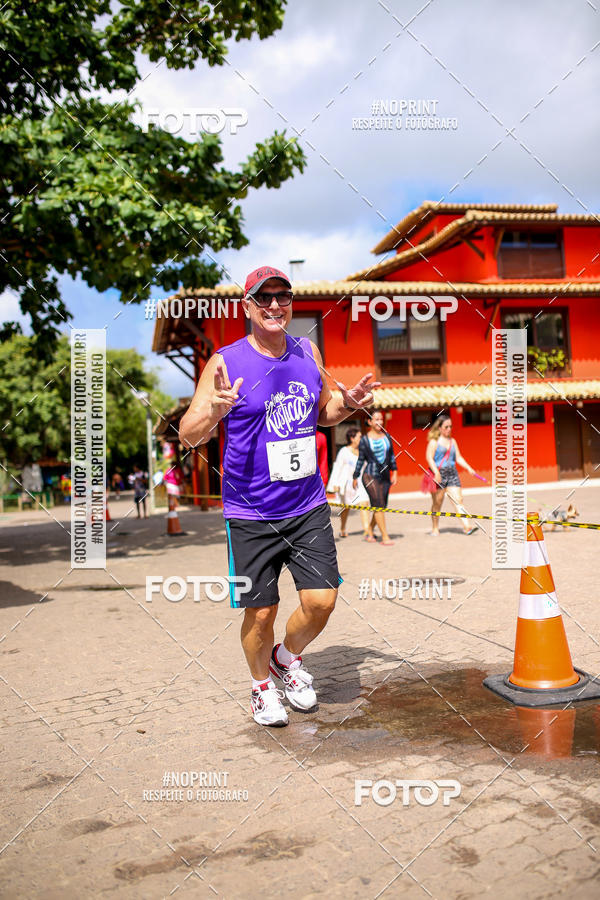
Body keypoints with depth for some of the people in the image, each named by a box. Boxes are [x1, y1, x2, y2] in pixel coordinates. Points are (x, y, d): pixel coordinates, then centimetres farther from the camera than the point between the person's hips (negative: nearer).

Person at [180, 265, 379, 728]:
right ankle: (262, 685, 34)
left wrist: (348, 404, -2)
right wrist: (214, 412, -33)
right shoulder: (225, 363, -9)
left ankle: (289, 657, 32)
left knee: (321, 601, 0)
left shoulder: (308, 353, 5)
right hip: (251, 515, -3)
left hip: (309, 507, 4)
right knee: (261, 612, 5)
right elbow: (188, 436, -12)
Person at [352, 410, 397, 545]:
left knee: (381, 506, 7)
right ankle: (385, 537, -9)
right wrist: (355, 477, 5)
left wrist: (394, 472, 11)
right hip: (370, 476, -5)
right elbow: (360, 459, 2)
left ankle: (370, 533, 22)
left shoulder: (386, 436, 9)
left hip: (384, 476, 5)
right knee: (379, 505, -11)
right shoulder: (365, 440, -3)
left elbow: (391, 455, 16)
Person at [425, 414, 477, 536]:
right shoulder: (434, 441, -1)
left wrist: (468, 468, 4)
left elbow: (458, 458, 18)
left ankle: (466, 527, -14)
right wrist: (436, 472, -23)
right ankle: (435, 528, 17)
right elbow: (429, 458, -10)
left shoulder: (452, 441, 16)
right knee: (437, 503, 4)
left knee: (458, 499, -7)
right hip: (438, 474, -4)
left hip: (452, 473, 4)